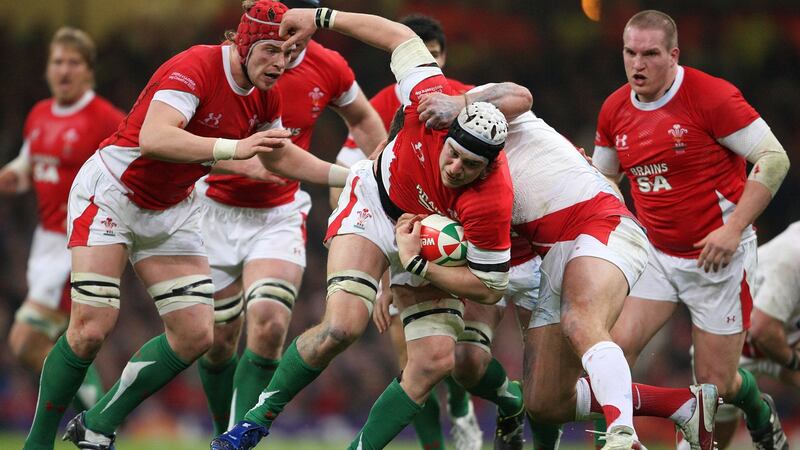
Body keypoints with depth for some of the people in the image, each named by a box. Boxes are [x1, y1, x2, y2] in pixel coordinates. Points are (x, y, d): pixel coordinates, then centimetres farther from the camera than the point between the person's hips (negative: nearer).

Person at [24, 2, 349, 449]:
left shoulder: (266, 96, -1)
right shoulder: (196, 68, -26)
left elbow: (280, 157, 18)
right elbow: (153, 139, -41)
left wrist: (350, 175, 10)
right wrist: (235, 148, -48)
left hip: (171, 211, 8)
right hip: (111, 192, -8)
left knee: (196, 335, -3)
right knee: (91, 329, -16)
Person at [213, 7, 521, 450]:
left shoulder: (491, 205, -35)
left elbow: (490, 289, -24)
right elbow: (402, 37, -14)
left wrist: (417, 264, -27)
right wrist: (322, 18, -12)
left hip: (431, 245, 1)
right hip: (374, 202, -1)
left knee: (435, 360, -14)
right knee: (342, 326, -21)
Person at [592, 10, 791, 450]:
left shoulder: (710, 96, -17)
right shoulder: (614, 110, 2)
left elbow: (774, 158, -16)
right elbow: (602, 178, 20)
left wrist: (733, 229, -21)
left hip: (720, 258, -5)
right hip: (657, 256, 5)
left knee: (715, 382, 1)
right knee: (616, 347, -15)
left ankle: (759, 411, 35)